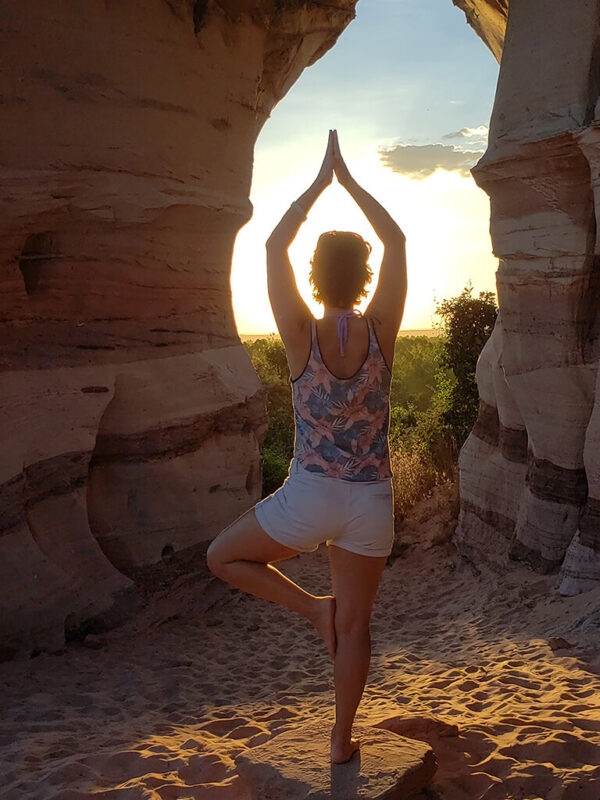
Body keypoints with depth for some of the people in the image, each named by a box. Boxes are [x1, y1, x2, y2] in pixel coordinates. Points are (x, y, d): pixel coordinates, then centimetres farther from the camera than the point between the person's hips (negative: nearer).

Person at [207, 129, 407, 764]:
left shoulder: (302, 336, -13)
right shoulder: (380, 332, -9)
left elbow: (275, 246, -3)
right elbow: (396, 241, 2)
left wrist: (320, 181, 4)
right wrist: (349, 180, 7)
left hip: (309, 497, -2)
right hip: (370, 503, 3)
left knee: (223, 556, 22)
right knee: (355, 625, 16)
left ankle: (313, 607, 9)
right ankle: (342, 741, 27)